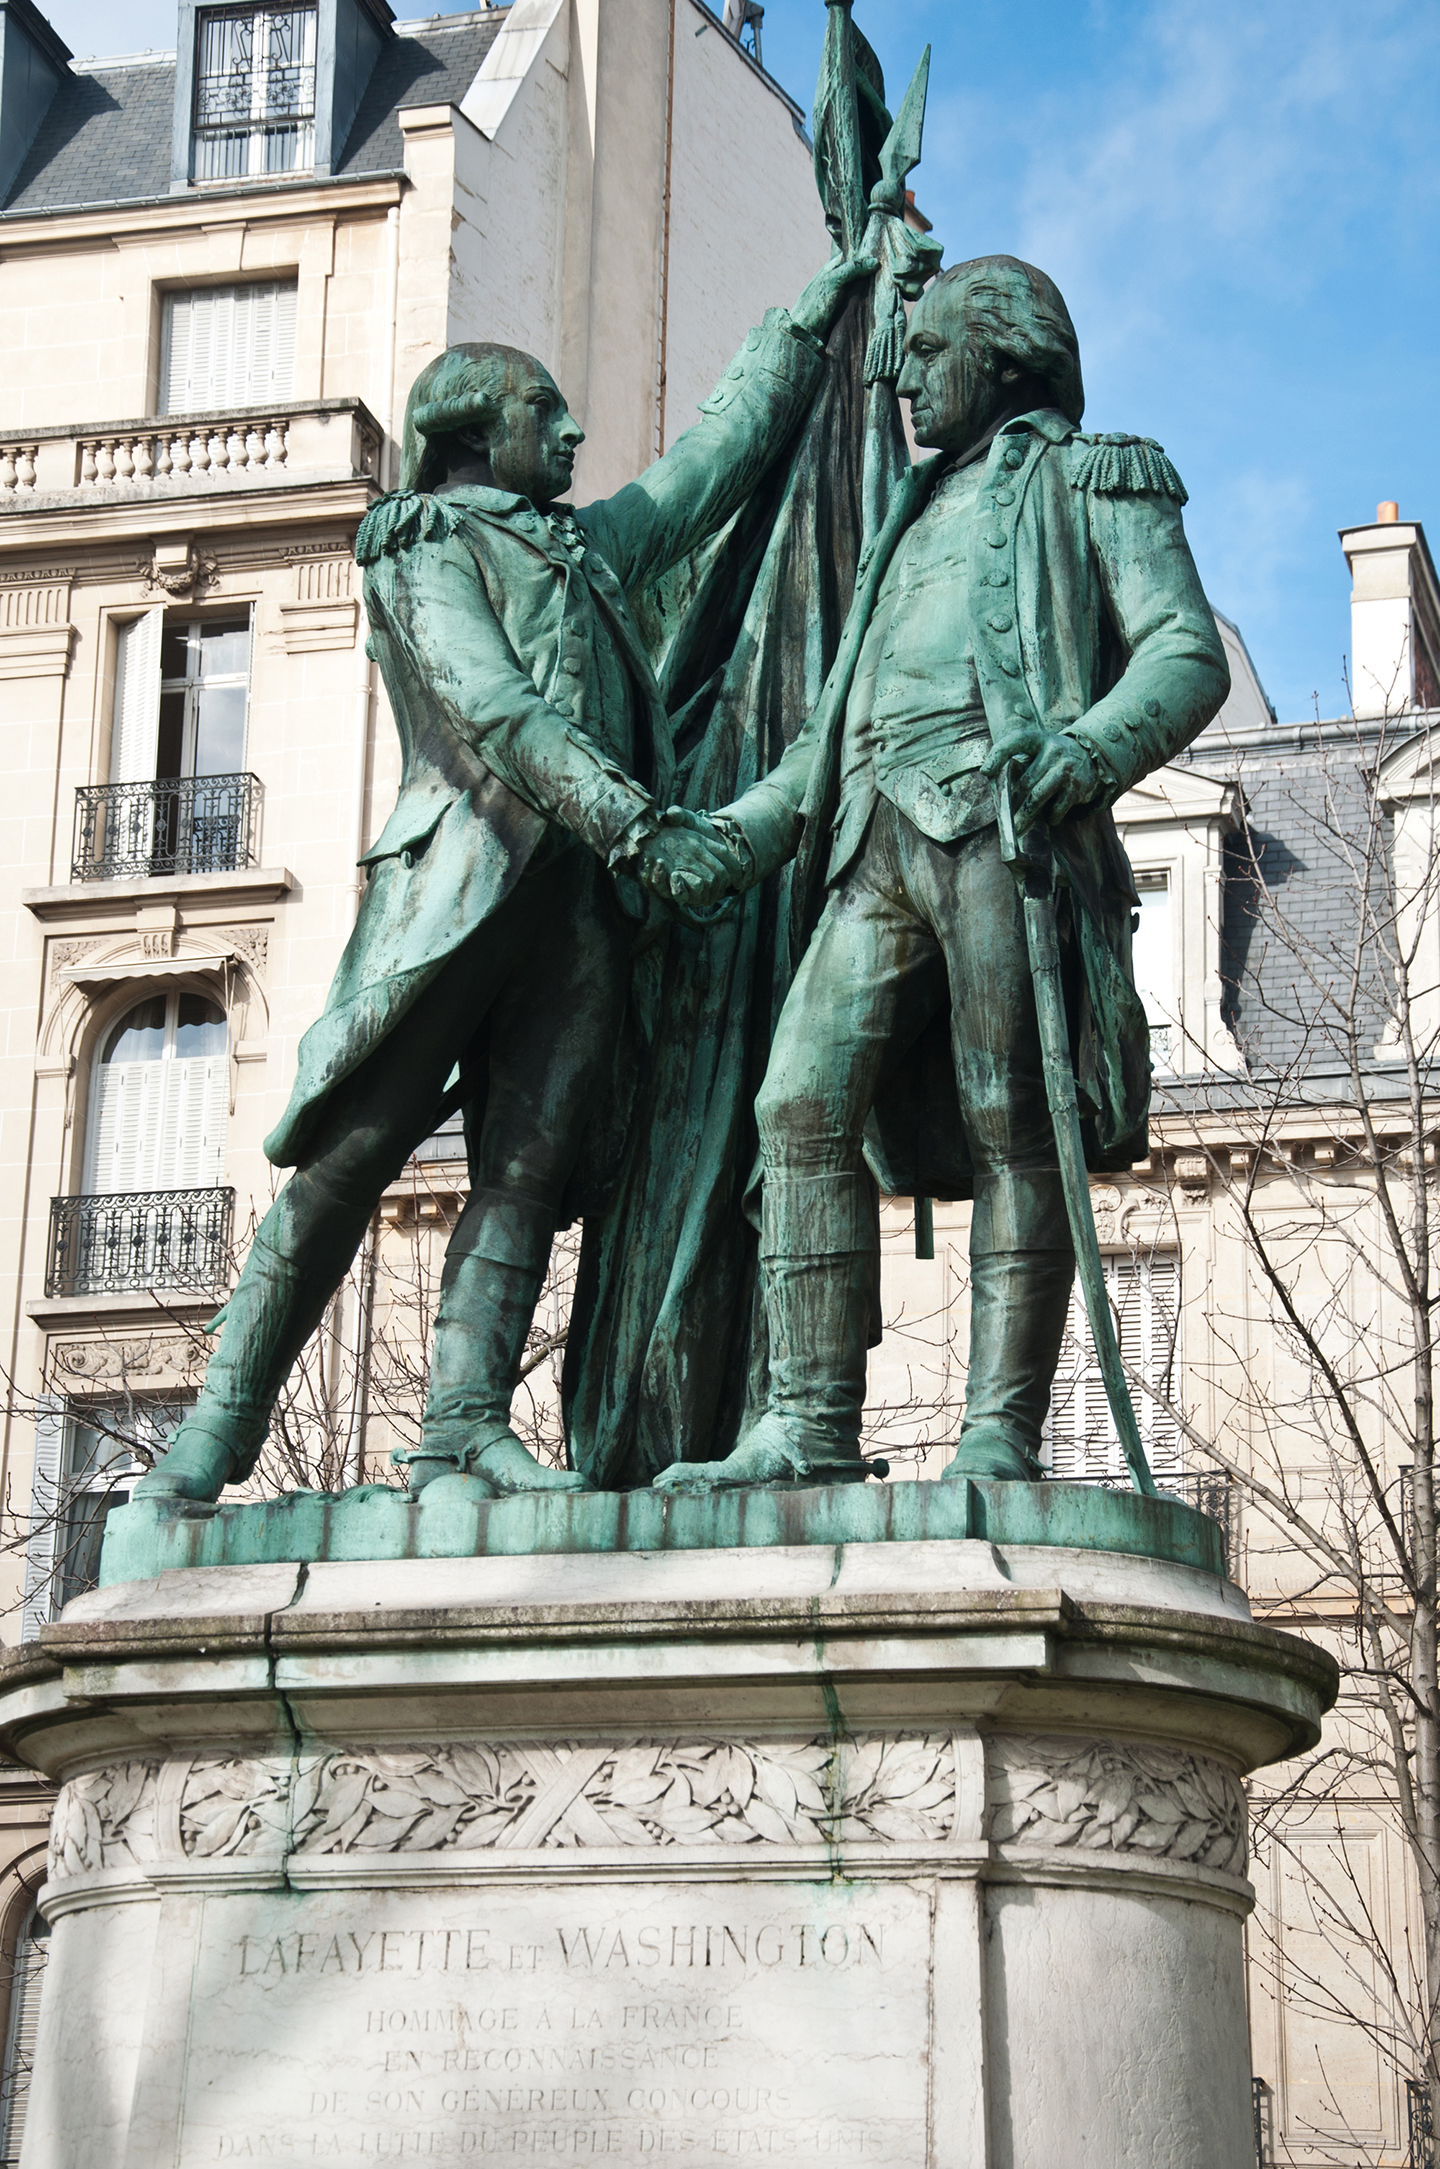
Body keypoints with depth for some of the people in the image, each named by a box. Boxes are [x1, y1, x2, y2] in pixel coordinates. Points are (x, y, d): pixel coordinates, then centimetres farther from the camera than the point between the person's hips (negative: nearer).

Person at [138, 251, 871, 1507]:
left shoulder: (588, 543, 29)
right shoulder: (426, 548, 5)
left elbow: (717, 456, 38)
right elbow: (494, 711, -10)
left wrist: (815, 316, 39)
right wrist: (635, 821, -20)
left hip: (583, 895, 7)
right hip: (464, 873, -7)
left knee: (530, 1164, -7)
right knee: (351, 1154, -11)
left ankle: (463, 1428, -13)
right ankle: (218, 1431, -10)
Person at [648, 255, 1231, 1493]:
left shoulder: (1092, 481, 15)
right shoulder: (919, 522, 36)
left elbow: (1188, 653, -2)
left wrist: (1091, 749, -22)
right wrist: (744, 832, 17)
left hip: (999, 822, -6)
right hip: (881, 836, 6)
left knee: (1012, 1133, -12)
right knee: (803, 1103, -10)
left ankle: (1001, 1441, -15)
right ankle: (810, 1430, -13)